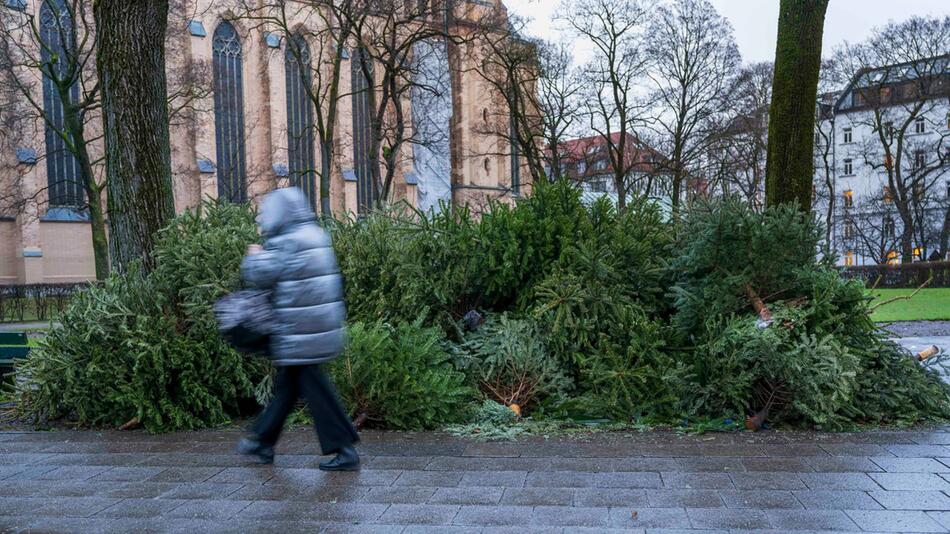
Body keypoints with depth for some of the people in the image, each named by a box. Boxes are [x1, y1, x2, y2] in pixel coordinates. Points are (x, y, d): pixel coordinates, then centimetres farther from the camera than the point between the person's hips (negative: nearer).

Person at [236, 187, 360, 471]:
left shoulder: (287, 243, -16)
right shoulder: (315, 236, 12)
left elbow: (259, 275, -15)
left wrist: (254, 256, 6)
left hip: (299, 331, -9)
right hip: (323, 326, 9)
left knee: (314, 386, -2)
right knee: (286, 383, 18)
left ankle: (344, 449, 4)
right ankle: (263, 442, 33)